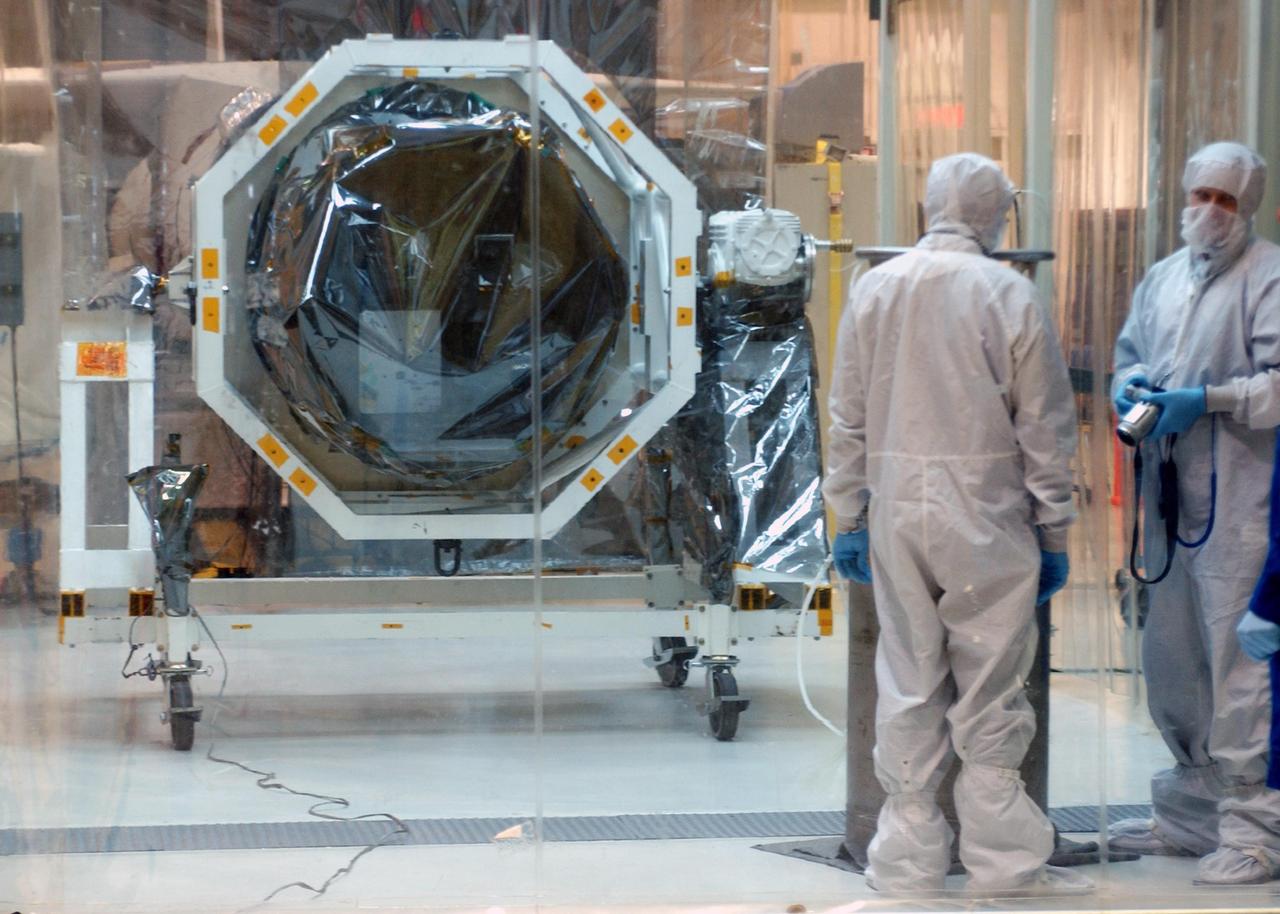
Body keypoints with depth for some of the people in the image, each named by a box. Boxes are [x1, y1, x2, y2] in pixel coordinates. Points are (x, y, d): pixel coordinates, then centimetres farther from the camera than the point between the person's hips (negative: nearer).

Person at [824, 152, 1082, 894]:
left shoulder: (874, 290, 4)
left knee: (908, 690, 9)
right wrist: (1055, 532, 5)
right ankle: (1004, 860, 9)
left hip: (897, 509, 3)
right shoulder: (1011, 296, -6)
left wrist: (849, 518, 15)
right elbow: (1046, 430, -2)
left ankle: (909, 862, 14)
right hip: (987, 518, -3)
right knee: (991, 693, 4)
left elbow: (849, 419, 8)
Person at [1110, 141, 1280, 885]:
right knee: (1170, 658, 14)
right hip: (1169, 490, 8)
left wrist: (1210, 399, -23)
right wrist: (1131, 387, 3)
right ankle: (1191, 810, 27)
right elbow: (1129, 354, 25)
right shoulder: (1163, 277, 18)